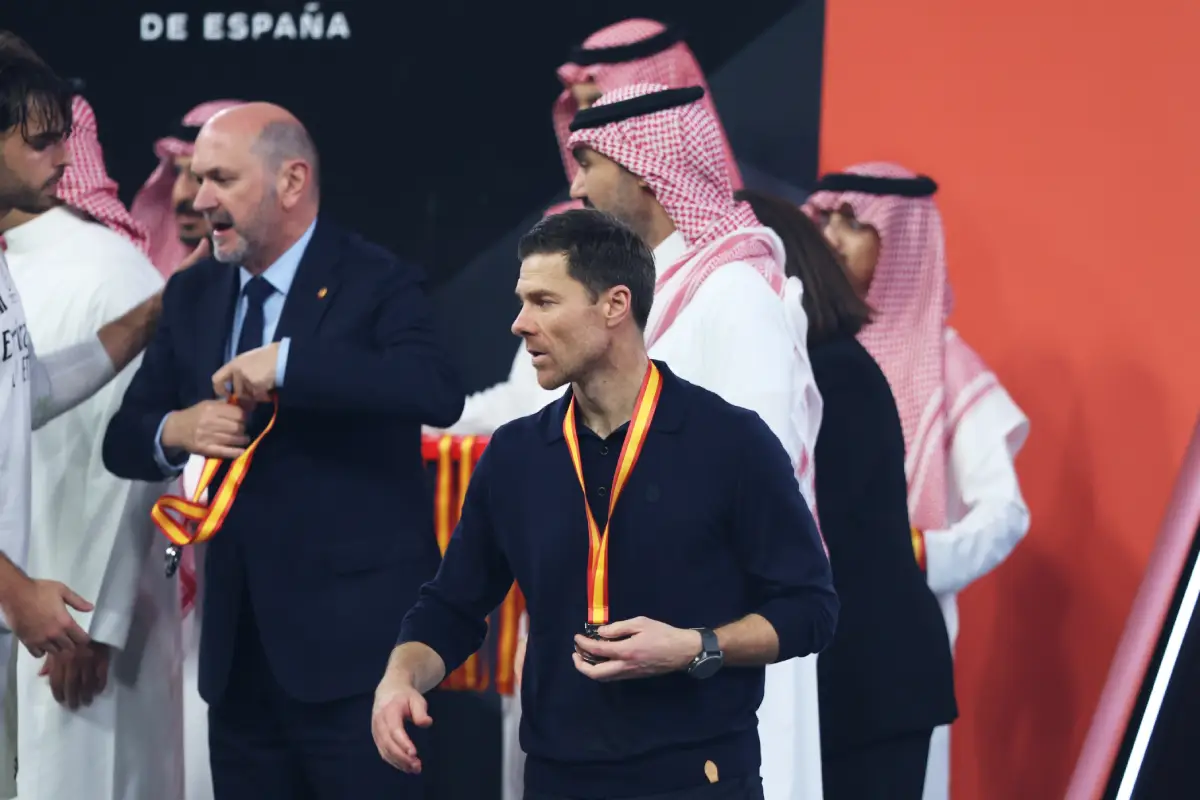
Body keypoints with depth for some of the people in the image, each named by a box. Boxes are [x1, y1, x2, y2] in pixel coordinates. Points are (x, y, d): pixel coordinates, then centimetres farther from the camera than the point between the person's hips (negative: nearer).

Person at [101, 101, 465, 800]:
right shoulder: (193, 297, 12)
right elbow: (124, 441, 15)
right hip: (240, 647, 6)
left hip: (355, 639, -6)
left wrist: (288, 362, -28)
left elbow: (439, 393, -24)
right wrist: (176, 431, -8)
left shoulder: (378, 284, -6)